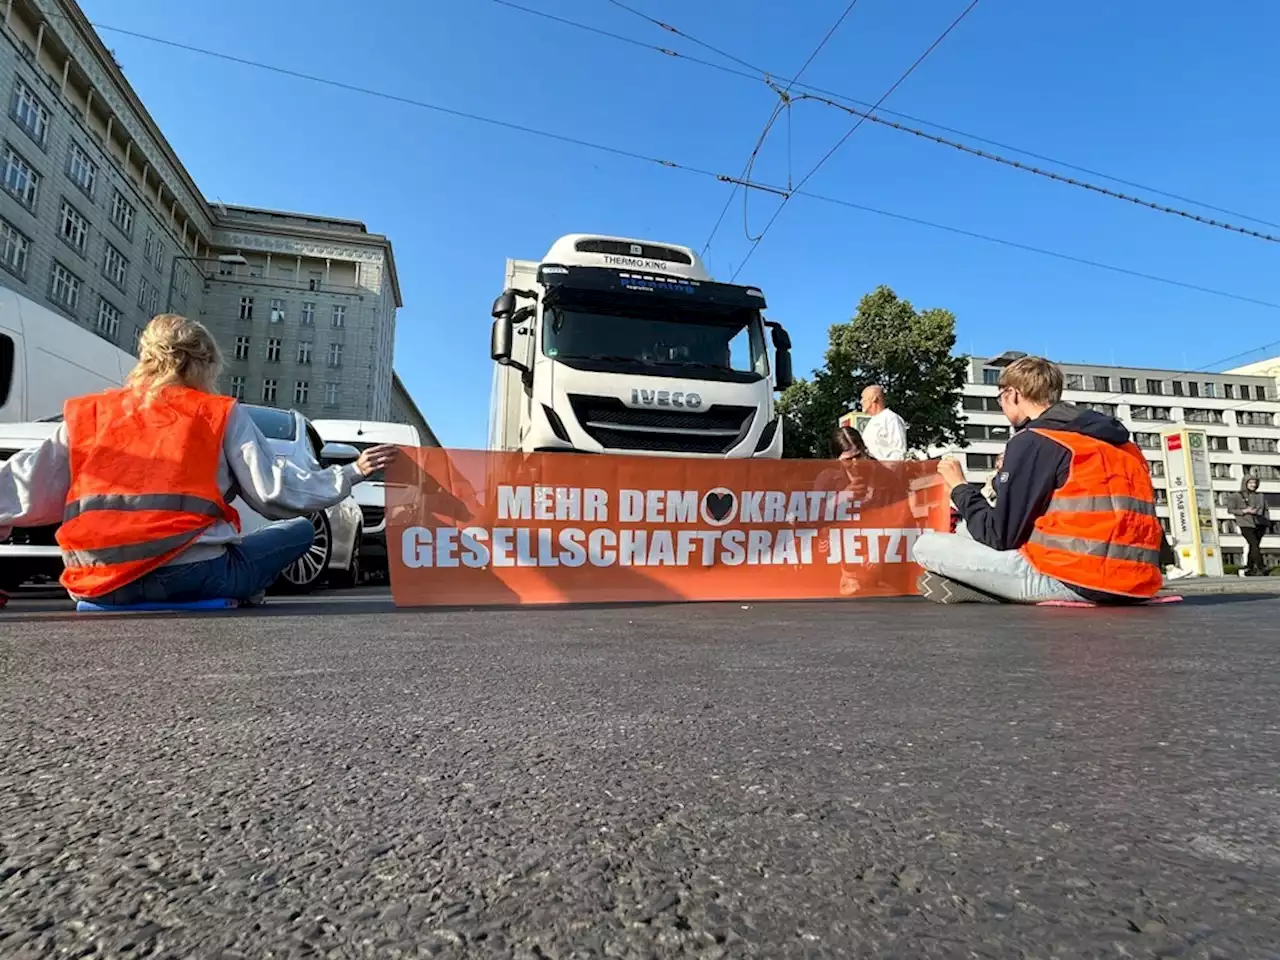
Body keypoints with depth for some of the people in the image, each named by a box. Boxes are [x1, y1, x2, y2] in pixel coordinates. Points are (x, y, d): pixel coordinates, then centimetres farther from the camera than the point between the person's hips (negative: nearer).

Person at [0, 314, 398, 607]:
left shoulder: (87, 414, 13)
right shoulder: (223, 414, 2)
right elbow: (273, 490, -2)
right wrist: (350, 473, 6)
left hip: (98, 583, 6)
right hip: (190, 573, -5)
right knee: (299, 531, 12)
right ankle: (233, 595, 4)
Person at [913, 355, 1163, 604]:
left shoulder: (1033, 441, -5)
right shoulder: (1121, 442, 17)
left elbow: (999, 537, -6)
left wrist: (960, 487, 9)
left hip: (1072, 580, -7)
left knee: (928, 546, -1)